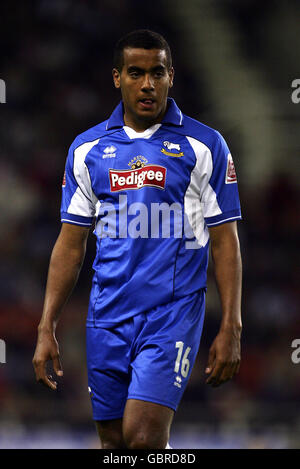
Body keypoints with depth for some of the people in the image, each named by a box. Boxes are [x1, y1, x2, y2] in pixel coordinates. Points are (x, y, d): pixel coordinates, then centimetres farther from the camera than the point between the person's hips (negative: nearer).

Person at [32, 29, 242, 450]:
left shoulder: (204, 146, 0)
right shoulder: (87, 148, 9)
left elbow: (225, 241, 1)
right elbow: (71, 244, 11)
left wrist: (231, 329, -6)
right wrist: (46, 329, 5)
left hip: (173, 311, -4)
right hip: (107, 317, 4)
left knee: (143, 439, -17)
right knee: (113, 442, 7)